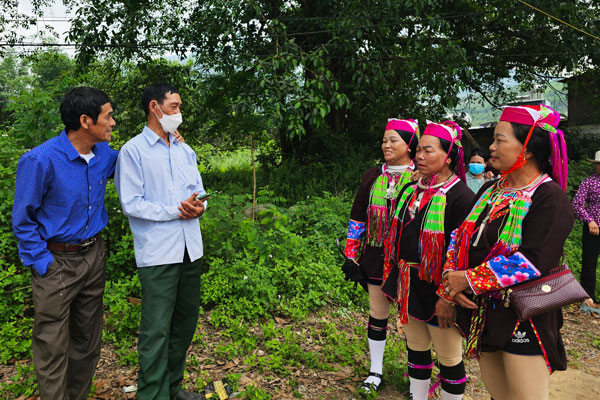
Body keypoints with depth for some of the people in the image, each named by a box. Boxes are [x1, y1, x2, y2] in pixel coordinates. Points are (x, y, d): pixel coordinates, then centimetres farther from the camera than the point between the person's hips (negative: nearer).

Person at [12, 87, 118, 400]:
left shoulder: (104, 154, 0)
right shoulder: (40, 161, -19)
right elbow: (22, 220, -10)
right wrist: (42, 264, -13)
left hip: (93, 255, 6)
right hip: (56, 262, -6)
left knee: (88, 341, 17)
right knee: (53, 348, 3)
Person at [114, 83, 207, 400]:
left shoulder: (185, 151, 16)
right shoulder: (133, 151, -4)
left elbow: (199, 191, 16)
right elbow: (131, 203, -11)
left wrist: (199, 206, -7)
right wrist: (175, 211, -15)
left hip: (190, 248, 7)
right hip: (157, 252, -7)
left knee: (186, 321, 14)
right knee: (156, 330, -3)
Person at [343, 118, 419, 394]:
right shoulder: (373, 177, 6)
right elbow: (358, 217, 9)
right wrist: (351, 254, 5)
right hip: (377, 256, 3)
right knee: (377, 314, 13)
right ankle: (375, 371, 29)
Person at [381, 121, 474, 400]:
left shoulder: (460, 196, -15)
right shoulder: (409, 191, 7)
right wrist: (392, 279, 15)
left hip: (438, 292, -7)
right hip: (409, 287, 7)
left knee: (449, 358, 10)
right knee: (416, 350, 20)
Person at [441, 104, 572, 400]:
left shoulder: (549, 197, -14)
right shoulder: (490, 191, 9)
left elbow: (532, 261, -24)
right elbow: (460, 237, 8)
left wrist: (468, 281, -19)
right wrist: (451, 280, -9)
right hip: (483, 314, 7)